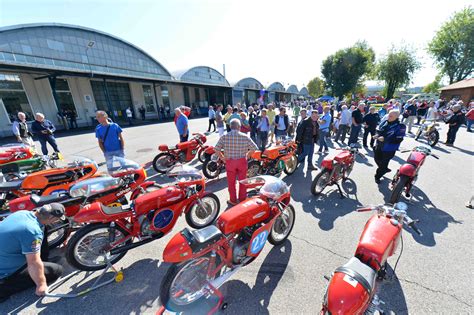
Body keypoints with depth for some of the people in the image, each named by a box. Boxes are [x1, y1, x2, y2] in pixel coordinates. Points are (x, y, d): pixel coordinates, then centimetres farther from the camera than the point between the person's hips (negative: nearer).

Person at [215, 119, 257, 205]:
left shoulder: (224, 137, -10)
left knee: (231, 182, 14)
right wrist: (247, 155, 7)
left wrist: (222, 158, 2)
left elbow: (217, 149, -10)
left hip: (229, 162, 0)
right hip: (242, 161, 0)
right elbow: (254, 148, -5)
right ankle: (242, 199, 31)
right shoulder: (245, 137, -10)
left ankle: (233, 200, 27)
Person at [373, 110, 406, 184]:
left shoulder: (400, 126, -18)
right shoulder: (384, 122, 0)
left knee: (383, 163, 7)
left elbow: (398, 139, -22)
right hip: (379, 146, 6)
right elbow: (378, 130, 13)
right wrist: (377, 135, -10)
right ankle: (385, 169, 49)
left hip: (388, 149, -6)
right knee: (377, 159, 21)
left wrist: (384, 139, -27)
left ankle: (377, 176, 25)